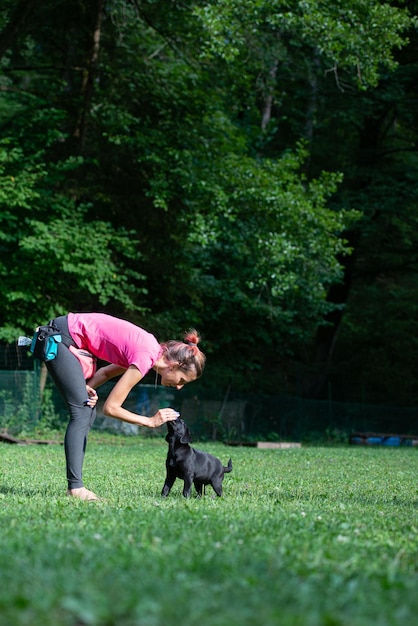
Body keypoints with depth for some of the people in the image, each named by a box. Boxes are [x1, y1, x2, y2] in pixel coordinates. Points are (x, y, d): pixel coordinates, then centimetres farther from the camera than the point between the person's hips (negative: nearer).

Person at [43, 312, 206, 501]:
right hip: (59, 337, -9)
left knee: (88, 411, 7)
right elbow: (110, 408, -19)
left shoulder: (152, 349, 5)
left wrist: (87, 388, -6)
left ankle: (75, 485, 6)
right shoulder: (145, 358, -22)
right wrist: (151, 421, -13)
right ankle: (75, 487, -15)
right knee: (82, 411, -13)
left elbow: (106, 371, 13)